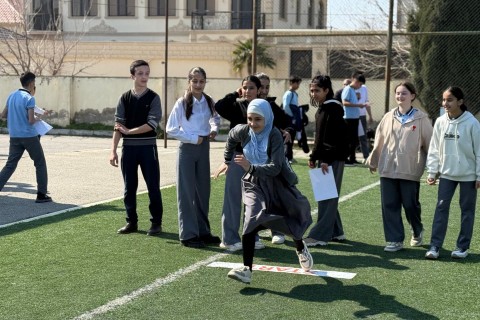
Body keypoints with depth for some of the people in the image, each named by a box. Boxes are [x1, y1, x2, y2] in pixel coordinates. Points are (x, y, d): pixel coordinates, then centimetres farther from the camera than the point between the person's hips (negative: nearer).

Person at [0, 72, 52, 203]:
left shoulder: (11, 96, 9)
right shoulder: (29, 98, -13)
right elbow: (31, 120, -18)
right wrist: (37, 119, 2)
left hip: (14, 136, 6)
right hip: (29, 136, -6)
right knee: (40, 164, 8)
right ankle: (41, 194, 9)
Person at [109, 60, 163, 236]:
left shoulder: (153, 98, -2)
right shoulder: (124, 98, 5)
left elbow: (152, 124, -11)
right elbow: (118, 126, 2)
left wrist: (128, 131, -9)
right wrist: (113, 150, -5)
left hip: (148, 147, -2)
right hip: (128, 148, 3)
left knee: (153, 186, 1)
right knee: (129, 187, 9)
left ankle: (156, 222, 11)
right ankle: (131, 222, 20)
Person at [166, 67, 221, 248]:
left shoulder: (209, 103, 3)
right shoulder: (182, 103, -11)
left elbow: (215, 119, 22)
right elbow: (171, 129, -10)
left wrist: (214, 130, 0)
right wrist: (193, 138, -14)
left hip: (203, 148, 5)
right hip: (187, 149, -5)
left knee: (203, 191, 11)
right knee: (187, 192, -1)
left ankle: (203, 231, 22)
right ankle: (188, 235, 5)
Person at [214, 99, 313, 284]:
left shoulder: (274, 136, -25)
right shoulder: (243, 131, -13)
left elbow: (275, 168, -33)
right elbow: (231, 138, 13)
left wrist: (251, 168, -45)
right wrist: (227, 161, 19)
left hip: (277, 184, -2)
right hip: (254, 184, 2)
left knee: (291, 221, 16)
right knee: (250, 223, -19)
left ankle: (301, 249, 49)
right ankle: (247, 269, -20)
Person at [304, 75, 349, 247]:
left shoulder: (333, 110, -13)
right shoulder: (321, 109, 15)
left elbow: (336, 138, -19)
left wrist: (327, 160, -22)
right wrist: (314, 157, 16)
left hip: (333, 160, -10)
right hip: (324, 159, 10)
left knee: (327, 198, -8)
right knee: (327, 197, 14)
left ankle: (320, 235, -6)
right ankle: (336, 232, 23)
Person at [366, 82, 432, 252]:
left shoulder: (421, 119, -3)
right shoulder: (388, 117, 7)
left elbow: (429, 143, -1)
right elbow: (379, 141, 13)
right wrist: (373, 161, 18)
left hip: (410, 170, -3)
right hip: (388, 169, 3)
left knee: (411, 205, 5)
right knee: (389, 205, 2)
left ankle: (417, 232, 32)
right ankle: (395, 240, 11)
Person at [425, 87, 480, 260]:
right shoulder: (440, 122, -2)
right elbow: (434, 149, 5)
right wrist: (432, 172, 2)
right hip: (447, 173, 3)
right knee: (441, 207, -1)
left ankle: (463, 246, 17)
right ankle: (435, 245, 1)